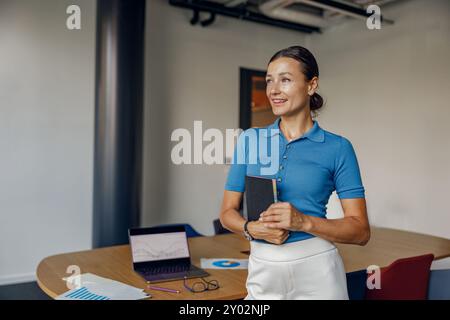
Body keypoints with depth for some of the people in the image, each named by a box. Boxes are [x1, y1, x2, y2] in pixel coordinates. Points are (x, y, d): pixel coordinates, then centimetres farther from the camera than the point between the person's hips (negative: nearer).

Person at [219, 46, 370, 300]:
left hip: (316, 270, -2)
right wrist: (252, 228, -16)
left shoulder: (337, 147, -6)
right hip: (262, 270, 2)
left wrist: (304, 222, -21)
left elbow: (361, 231, -6)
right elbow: (228, 212, 4)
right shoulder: (249, 140, 1)